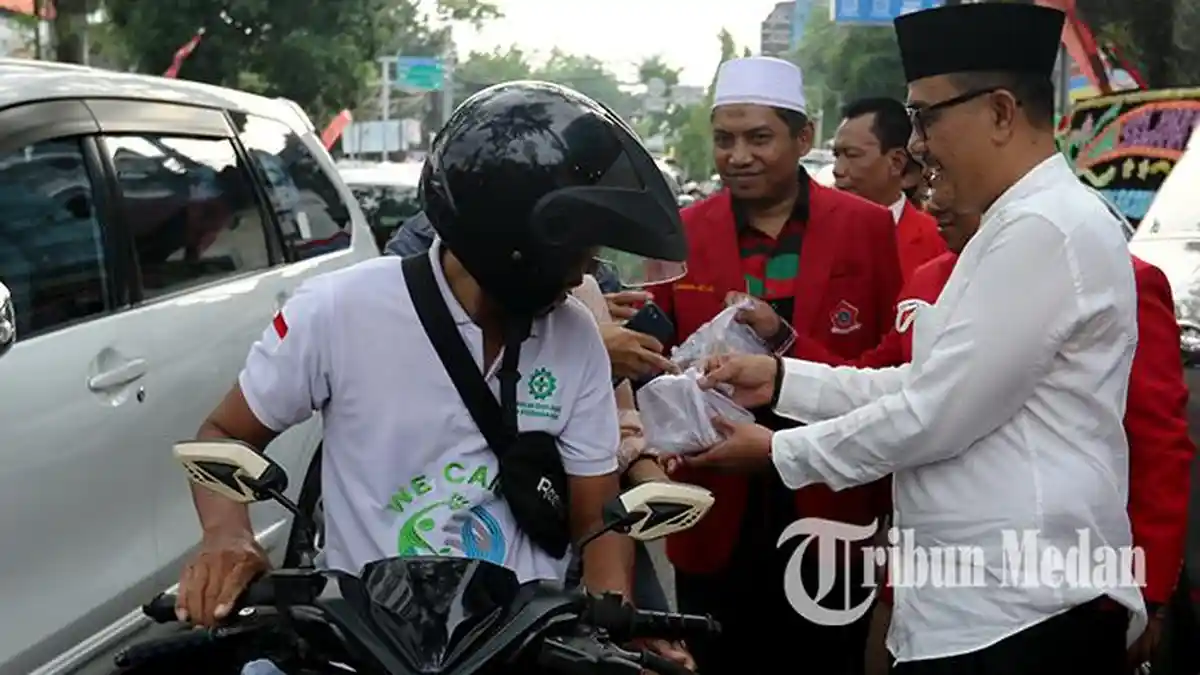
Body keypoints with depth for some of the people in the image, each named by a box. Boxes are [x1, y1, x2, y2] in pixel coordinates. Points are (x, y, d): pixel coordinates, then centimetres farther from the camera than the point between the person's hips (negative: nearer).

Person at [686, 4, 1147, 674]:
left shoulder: (1047, 228, -18)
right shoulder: (1022, 223, 14)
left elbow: (939, 414, -20)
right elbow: (927, 385, 14)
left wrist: (779, 450, -8)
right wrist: (783, 379, 8)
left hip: (1018, 614, -9)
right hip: (982, 601, 9)